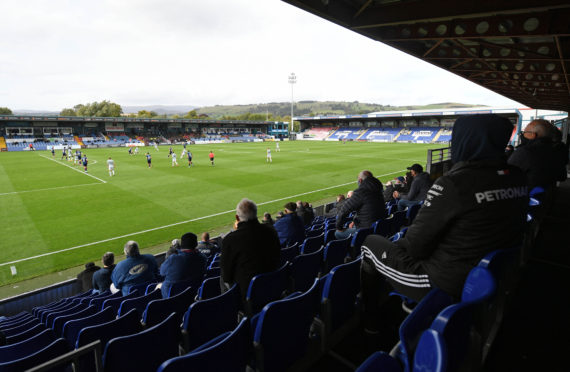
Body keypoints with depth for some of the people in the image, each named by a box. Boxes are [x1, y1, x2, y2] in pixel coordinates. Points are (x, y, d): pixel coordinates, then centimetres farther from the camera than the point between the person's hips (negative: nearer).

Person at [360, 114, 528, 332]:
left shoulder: (452, 183, -27)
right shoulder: (517, 179, -2)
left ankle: (369, 323, 28)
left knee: (371, 244, 10)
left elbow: (417, 243, -21)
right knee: (400, 244, 26)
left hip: (445, 285, -8)